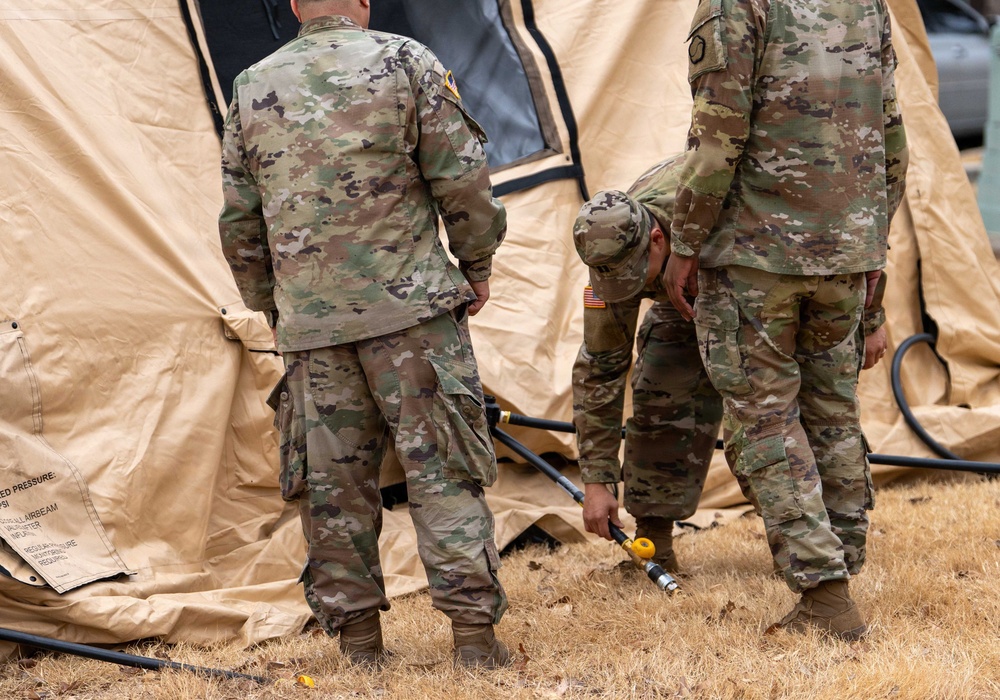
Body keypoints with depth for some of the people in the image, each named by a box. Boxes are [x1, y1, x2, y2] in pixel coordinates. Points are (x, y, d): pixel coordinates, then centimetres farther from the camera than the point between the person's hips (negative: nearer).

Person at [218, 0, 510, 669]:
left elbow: (240, 222, 13)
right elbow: (462, 179, -3)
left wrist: (270, 309, 24)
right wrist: (475, 264, 12)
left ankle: (359, 641, 13)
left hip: (309, 320, 3)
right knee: (442, 469, 0)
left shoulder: (253, 88, 9)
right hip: (409, 306, -3)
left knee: (333, 481, 8)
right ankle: (475, 633, -3)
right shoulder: (405, 61, -1)